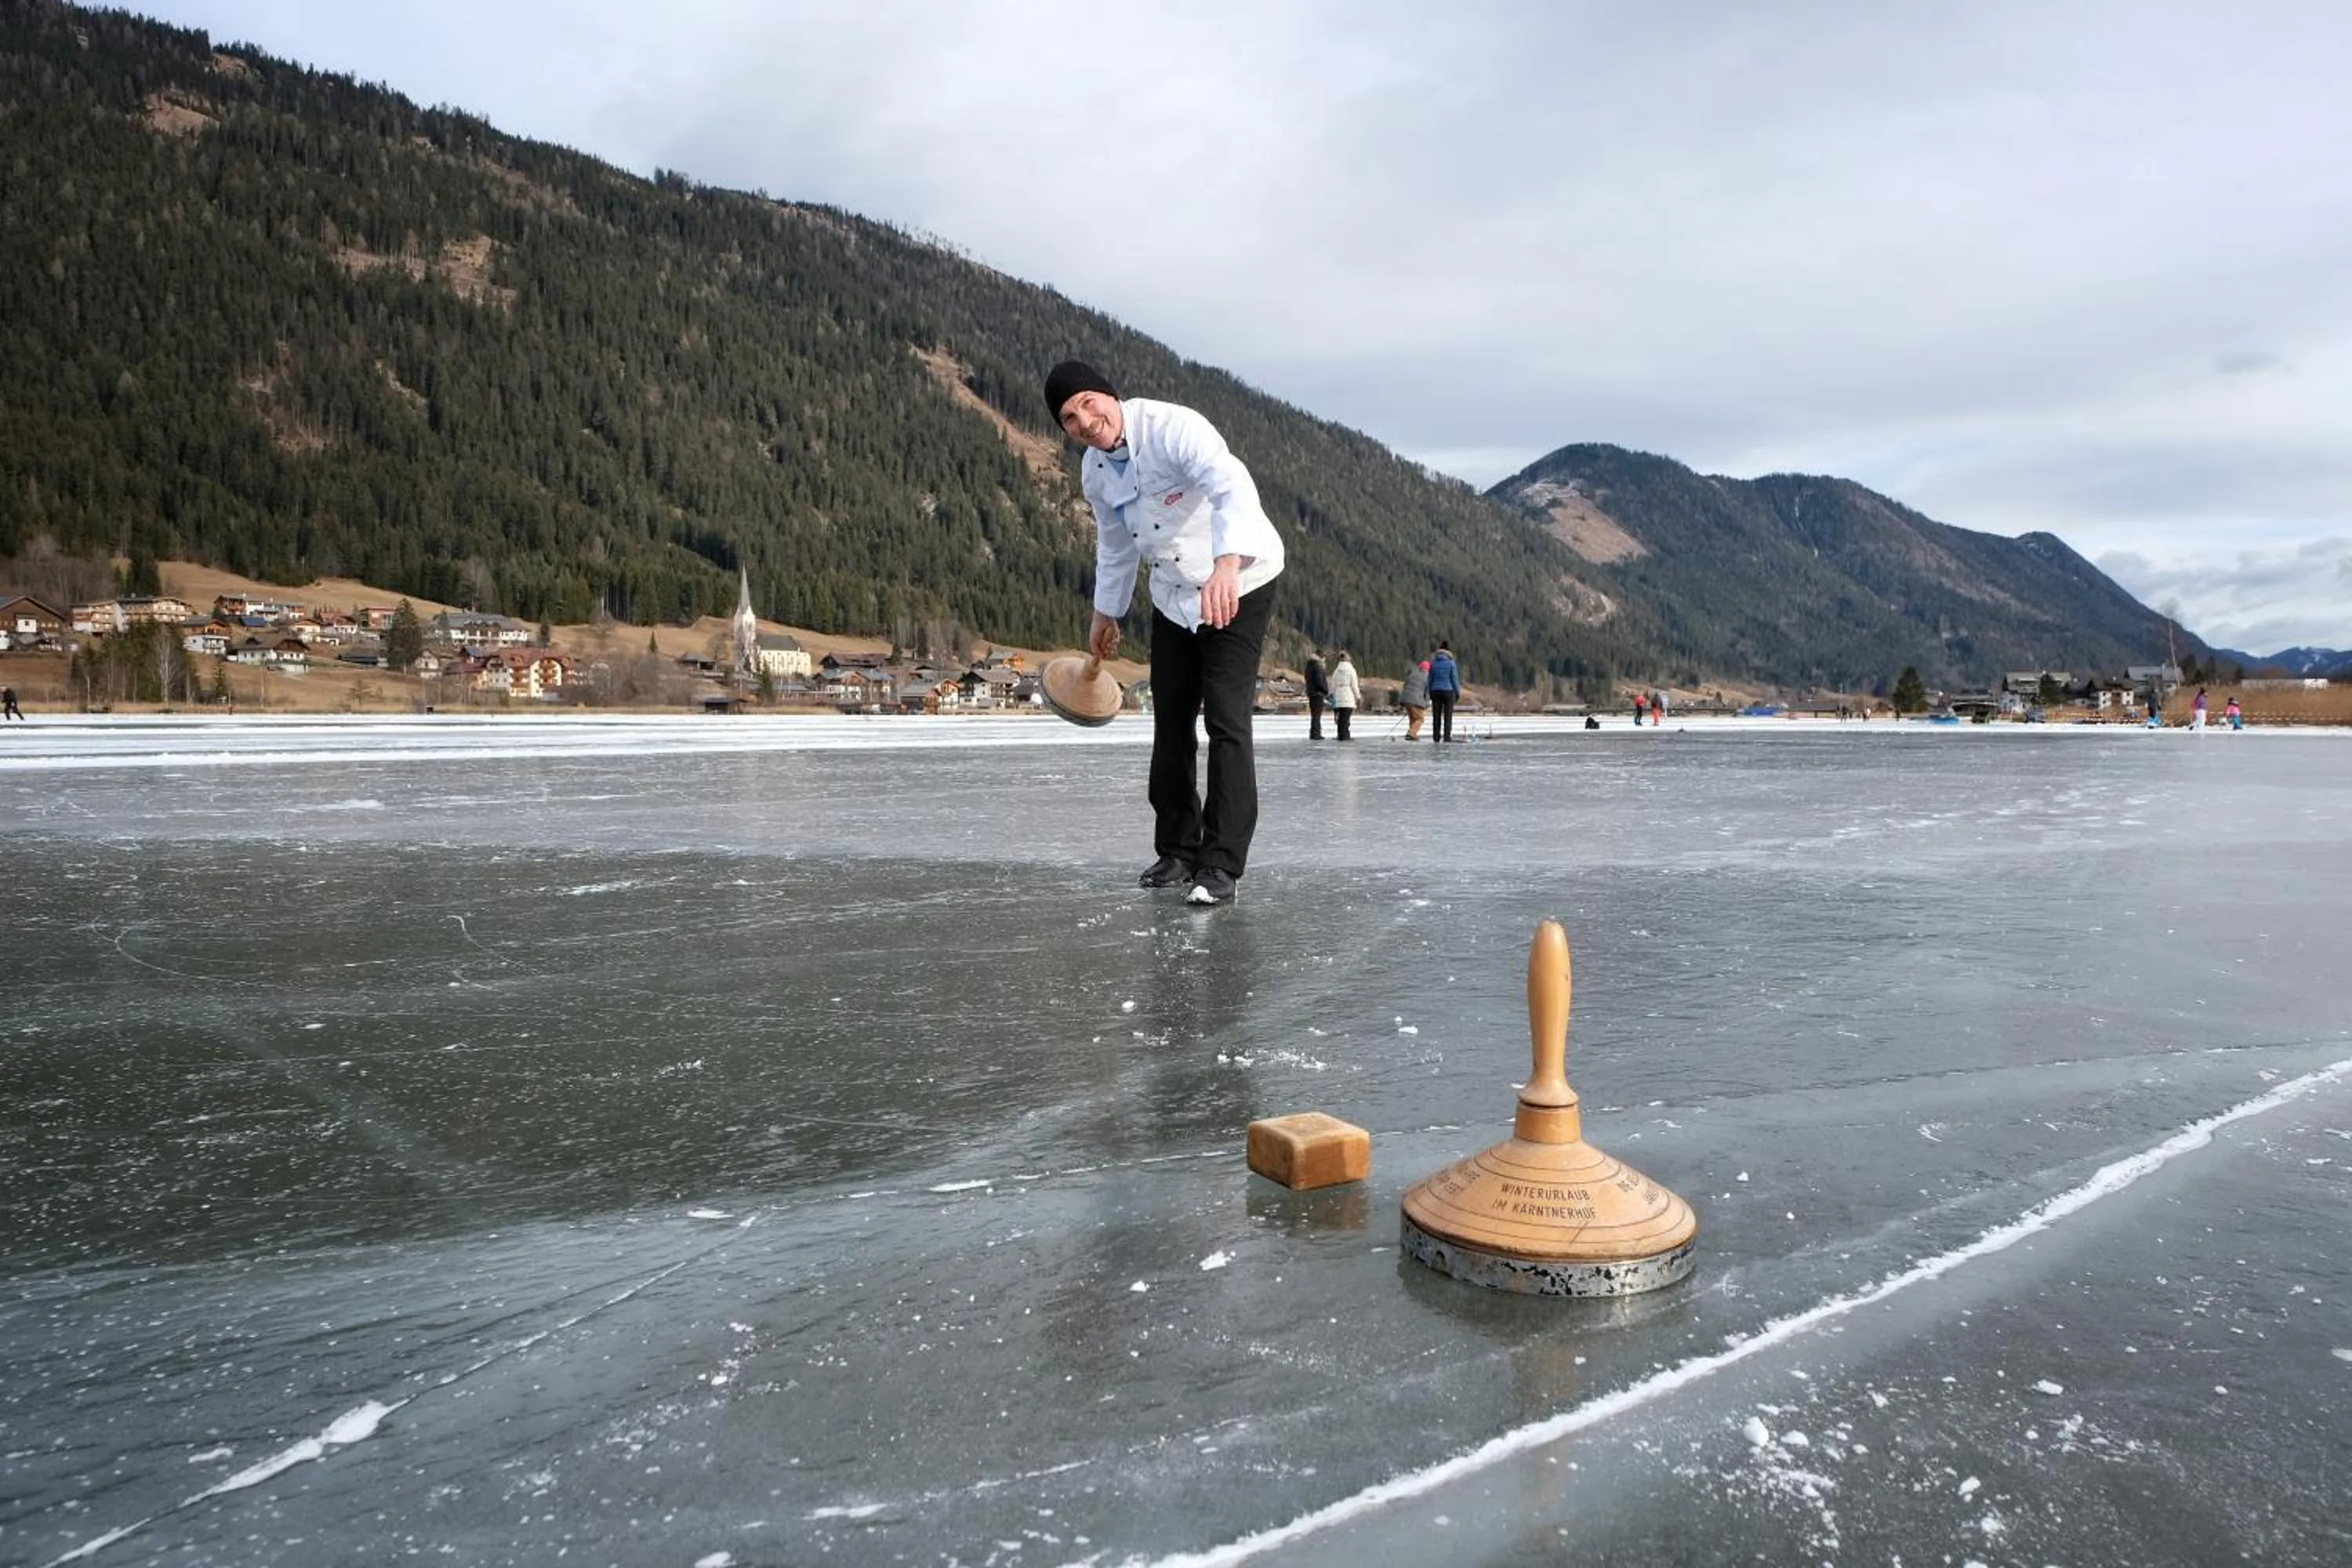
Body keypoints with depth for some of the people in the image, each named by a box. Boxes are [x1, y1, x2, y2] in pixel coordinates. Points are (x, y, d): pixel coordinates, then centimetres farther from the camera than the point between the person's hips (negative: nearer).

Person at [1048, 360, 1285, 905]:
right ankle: (1178, 849, 22)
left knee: (1226, 720, -14)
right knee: (1171, 721, 9)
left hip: (1239, 582, -7)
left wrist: (1226, 565, -56)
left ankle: (1221, 865, -11)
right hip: (1173, 594, 8)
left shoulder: (1173, 427, -25)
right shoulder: (1094, 473, -1)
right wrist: (1106, 614, 24)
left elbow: (1232, 487, -41)